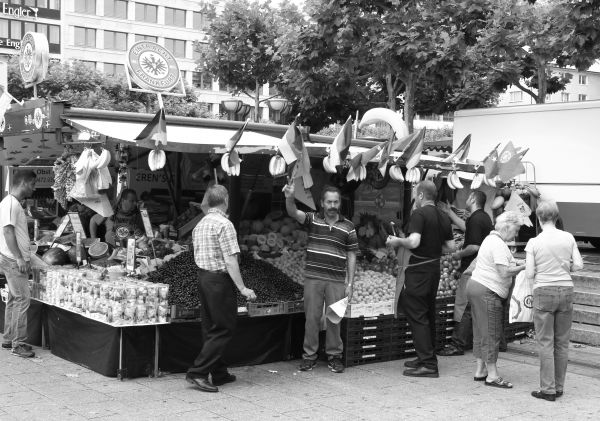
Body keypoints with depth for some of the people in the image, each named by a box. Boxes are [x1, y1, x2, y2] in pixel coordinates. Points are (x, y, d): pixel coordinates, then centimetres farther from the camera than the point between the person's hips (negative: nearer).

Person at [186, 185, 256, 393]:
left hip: (202, 277, 9)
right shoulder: (224, 224, -14)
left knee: (211, 328, 13)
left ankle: (219, 374, 21)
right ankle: (198, 372, -7)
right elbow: (230, 260, -18)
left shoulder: (200, 224, 13)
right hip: (220, 279, -9)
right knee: (223, 330, -2)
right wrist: (242, 288, -17)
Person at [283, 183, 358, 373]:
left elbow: (351, 256, 7)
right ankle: (309, 355, 15)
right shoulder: (313, 219, 4)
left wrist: (350, 283, 2)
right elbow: (293, 213, -14)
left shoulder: (348, 226, 6)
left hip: (337, 281, 0)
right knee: (311, 317, 4)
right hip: (313, 278, 0)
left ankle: (334, 355, 18)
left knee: (334, 319, 5)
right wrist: (289, 198, -36)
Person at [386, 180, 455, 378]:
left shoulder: (419, 214, -15)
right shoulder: (443, 217, 10)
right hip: (435, 269, 8)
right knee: (429, 315, 18)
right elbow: (451, 247, 12)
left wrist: (397, 241, -10)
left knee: (417, 317, -4)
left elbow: (413, 242, -27)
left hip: (419, 270, -8)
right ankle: (426, 358, 27)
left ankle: (428, 365, -5)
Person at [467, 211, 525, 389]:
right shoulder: (498, 244, -16)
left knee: (481, 331, 13)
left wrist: (515, 264, 7)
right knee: (492, 332, -6)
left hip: (476, 286, 11)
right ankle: (492, 375, -2)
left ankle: (480, 370, 19)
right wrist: (523, 267, -11)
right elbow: (504, 272, -22)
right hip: (487, 292, -11)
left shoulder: (491, 239, 17)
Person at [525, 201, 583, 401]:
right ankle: (559, 387, 18)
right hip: (566, 289, 3)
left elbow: (529, 274, -7)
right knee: (562, 342, 11)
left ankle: (548, 389, 4)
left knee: (545, 342, 3)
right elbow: (578, 265, 1)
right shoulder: (568, 238, 0)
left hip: (544, 291, -3)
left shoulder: (534, 243, -7)